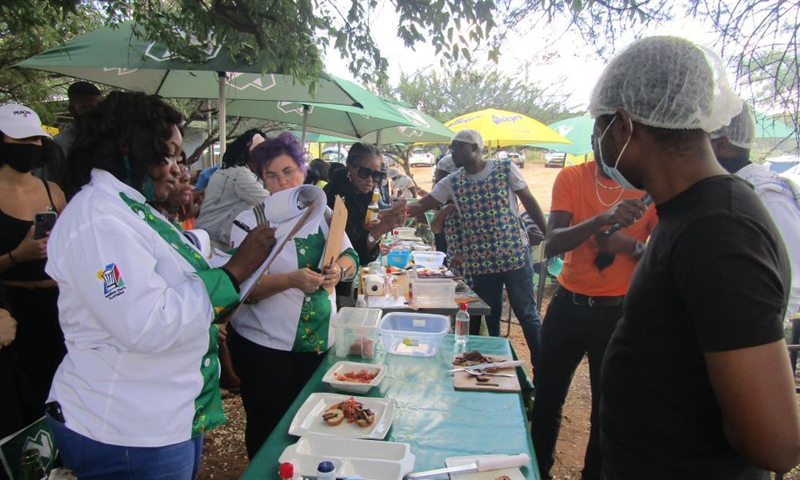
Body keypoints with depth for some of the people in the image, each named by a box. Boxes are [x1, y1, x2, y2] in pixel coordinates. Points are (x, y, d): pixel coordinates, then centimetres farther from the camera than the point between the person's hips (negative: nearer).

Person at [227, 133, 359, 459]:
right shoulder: (250, 220, -8)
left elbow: (350, 258, 5)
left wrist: (338, 269, -18)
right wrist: (291, 279, -32)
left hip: (320, 342, 4)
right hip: (265, 346, -4)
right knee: (268, 430, 11)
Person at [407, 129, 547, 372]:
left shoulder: (506, 169, -5)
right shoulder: (452, 182, 3)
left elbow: (529, 202, 0)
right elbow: (420, 206, -3)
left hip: (515, 255, -3)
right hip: (478, 262, 3)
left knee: (527, 315, 6)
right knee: (489, 319, 13)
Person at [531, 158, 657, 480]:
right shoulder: (571, 178, -4)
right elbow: (551, 245, -16)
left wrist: (632, 246, -24)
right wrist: (602, 218, -32)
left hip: (617, 311, -1)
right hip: (567, 304, 2)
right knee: (546, 399, 14)